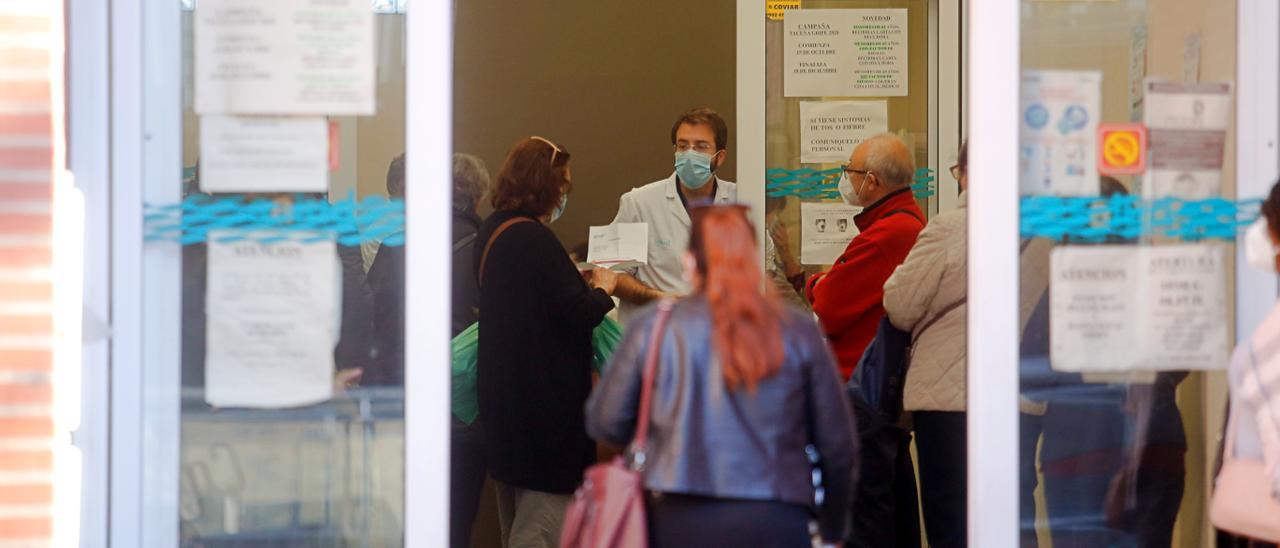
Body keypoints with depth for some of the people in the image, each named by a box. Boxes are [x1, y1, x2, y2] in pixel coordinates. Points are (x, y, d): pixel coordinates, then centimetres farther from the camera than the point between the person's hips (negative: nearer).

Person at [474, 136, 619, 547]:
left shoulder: (492, 232, 9)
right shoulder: (534, 238, -20)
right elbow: (576, 314, -20)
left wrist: (579, 283, 14)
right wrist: (602, 289, -2)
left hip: (502, 389, 10)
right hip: (546, 397, -10)